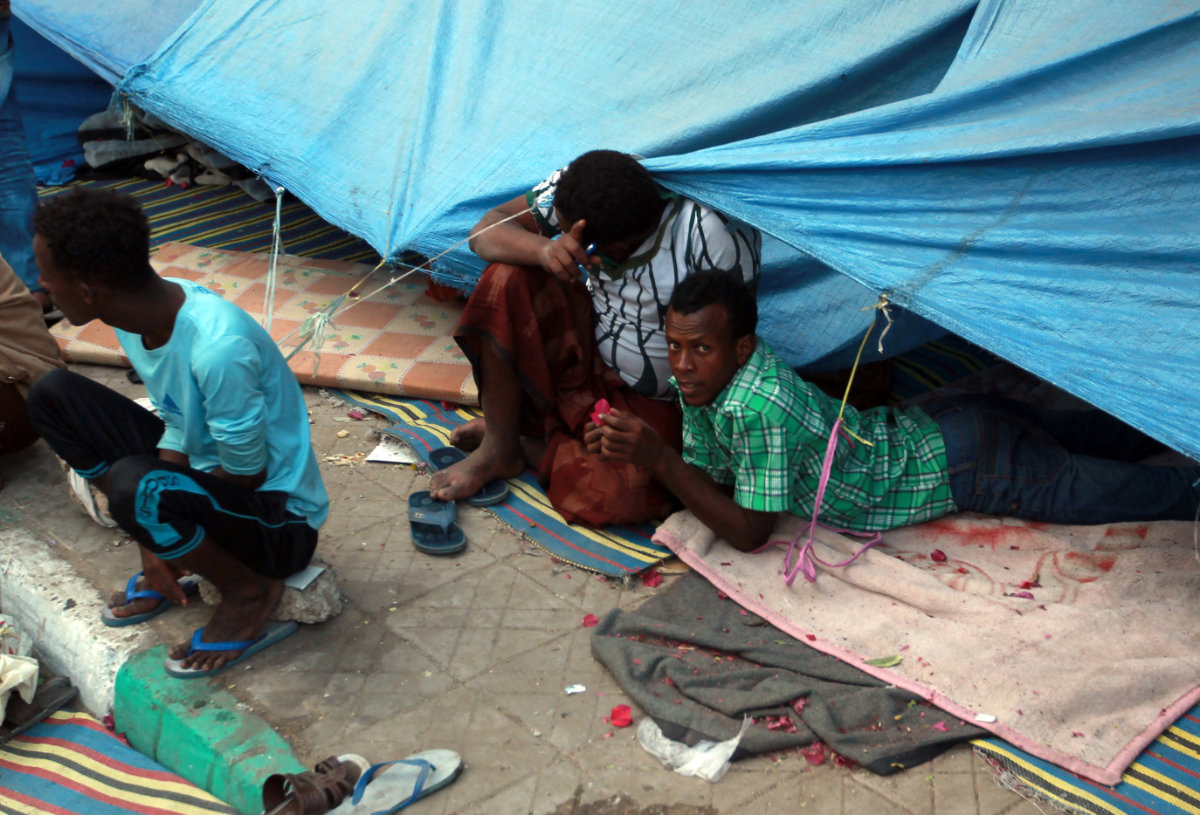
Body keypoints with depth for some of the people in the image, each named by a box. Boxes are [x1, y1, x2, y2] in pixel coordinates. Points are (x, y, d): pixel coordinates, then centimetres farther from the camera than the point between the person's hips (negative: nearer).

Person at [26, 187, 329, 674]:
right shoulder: (142, 315, -9)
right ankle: (168, 561, 8)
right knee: (53, 396, 3)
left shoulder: (217, 348, -34)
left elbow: (246, 476, -22)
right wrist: (154, 542, -9)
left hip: (280, 520, -8)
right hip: (207, 476, 8)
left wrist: (153, 539, -9)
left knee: (133, 485, -37)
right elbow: (177, 430, 1)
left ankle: (250, 589, -8)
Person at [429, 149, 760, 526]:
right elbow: (486, 231, -12)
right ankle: (498, 446, -7)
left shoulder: (715, 236, -30)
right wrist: (544, 249, -33)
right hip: (583, 354, 5)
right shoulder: (576, 189, -14)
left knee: (611, 498, -32)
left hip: (655, 403, -4)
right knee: (508, 280, -21)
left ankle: (534, 443, 2)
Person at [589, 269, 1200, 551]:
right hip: (922, 427, 8)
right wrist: (629, 451, -20)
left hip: (960, 463, -8)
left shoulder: (756, 404, -36)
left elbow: (750, 532, -28)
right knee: (1060, 434, 29)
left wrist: (657, 458, -35)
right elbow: (710, 479, -2)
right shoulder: (710, 375, -11)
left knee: (1100, 489, 8)